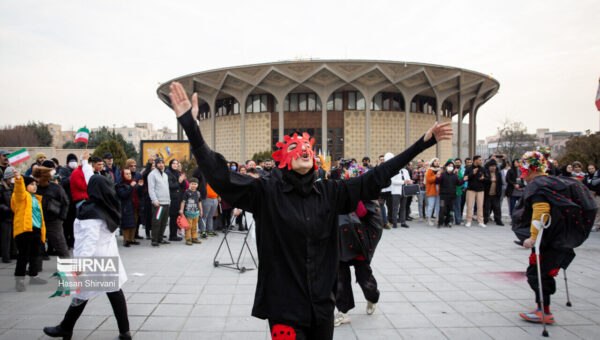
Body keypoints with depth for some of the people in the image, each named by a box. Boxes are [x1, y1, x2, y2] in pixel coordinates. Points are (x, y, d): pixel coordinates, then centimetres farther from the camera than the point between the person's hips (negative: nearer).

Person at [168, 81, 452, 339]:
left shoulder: (329, 192, 2)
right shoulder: (266, 191, -9)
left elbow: (374, 179, 3)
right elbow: (221, 178, -19)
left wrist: (423, 143, 2)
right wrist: (191, 126, -30)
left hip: (322, 305, 4)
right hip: (284, 309, -4)